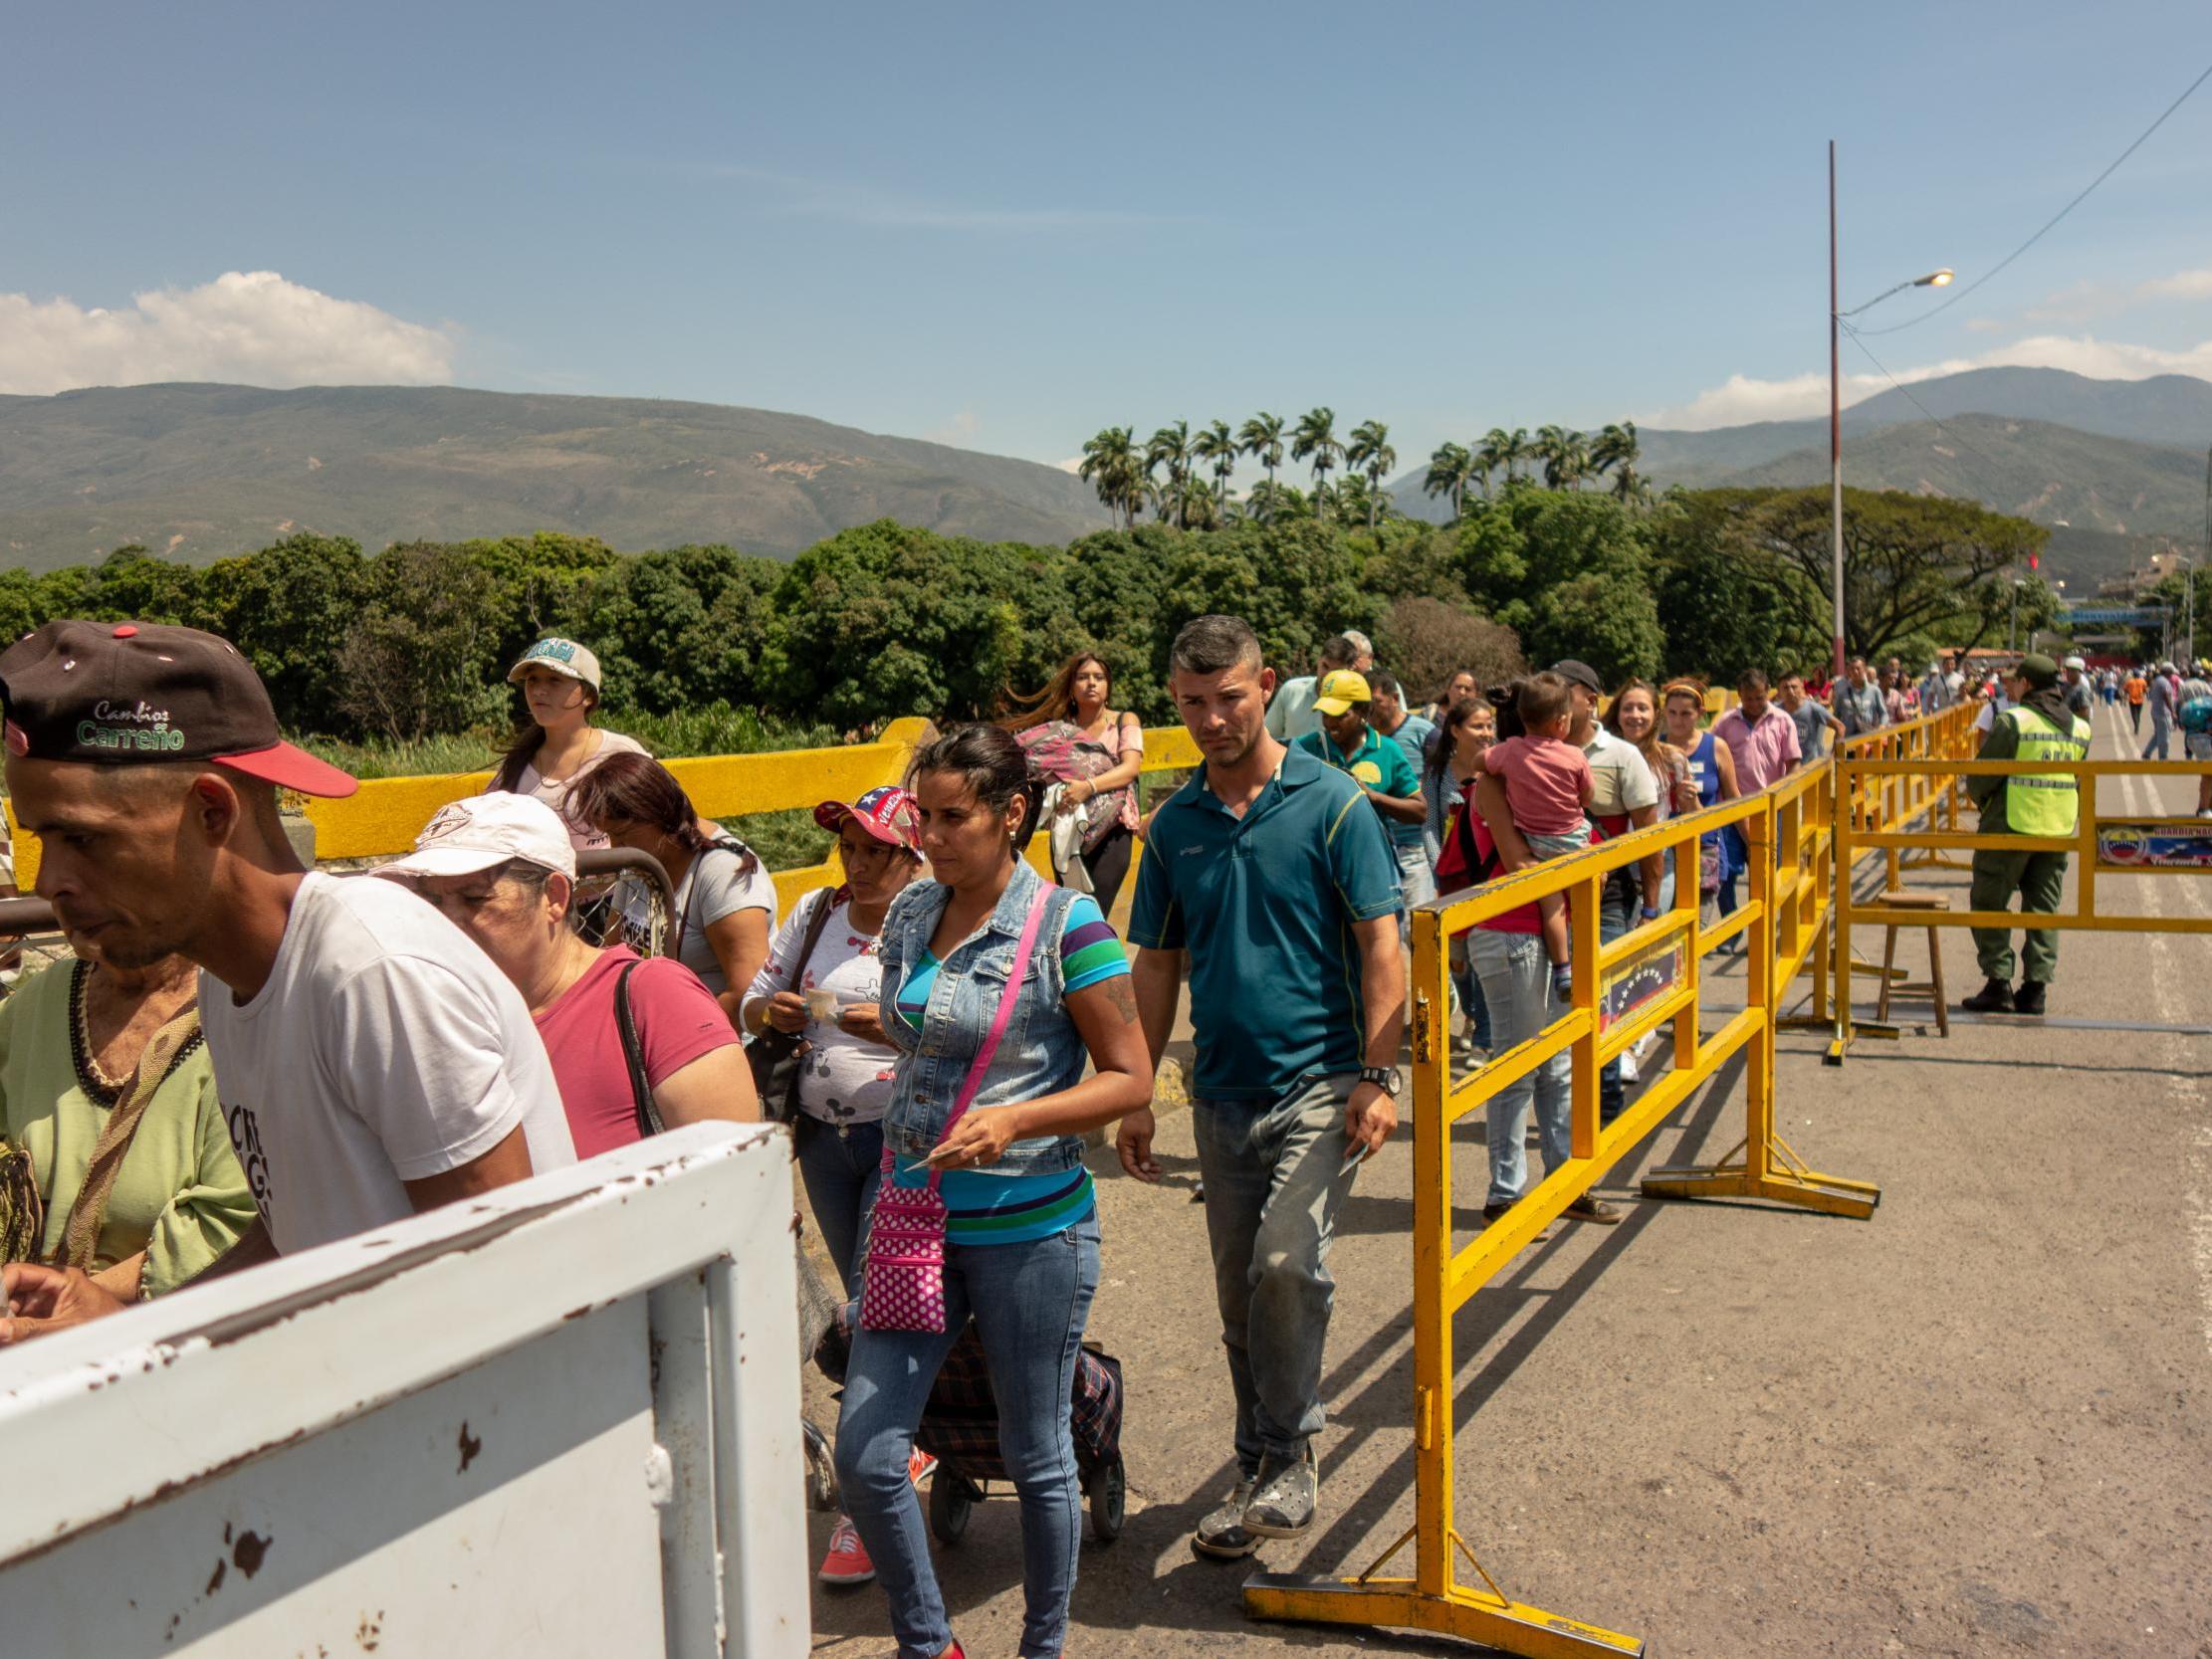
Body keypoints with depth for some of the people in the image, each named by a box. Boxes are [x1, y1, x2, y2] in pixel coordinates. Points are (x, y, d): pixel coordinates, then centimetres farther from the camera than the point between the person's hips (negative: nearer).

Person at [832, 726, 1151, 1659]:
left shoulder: (1066, 926, -13)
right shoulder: (909, 914, 4)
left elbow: (1130, 1079, -11)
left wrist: (1013, 1121, -24)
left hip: (1030, 1230, -5)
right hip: (915, 1218, 5)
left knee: (1035, 1459, 11)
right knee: (864, 1454, 3)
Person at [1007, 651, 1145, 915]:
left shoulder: (1125, 721, 10)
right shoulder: (1059, 727, 14)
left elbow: (1131, 767, -7)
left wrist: (1088, 786, -22)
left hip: (1112, 828, -2)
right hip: (1067, 830, 2)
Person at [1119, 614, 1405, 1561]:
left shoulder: (1330, 802, -6)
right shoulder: (1175, 824, 6)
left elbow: (1382, 947, -6)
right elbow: (1158, 966, 11)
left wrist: (1378, 1075, -13)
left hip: (1321, 1082, -4)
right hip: (1222, 1092, 5)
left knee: (1286, 1262, -20)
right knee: (1240, 1296, 12)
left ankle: (1291, 1456, 1)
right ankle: (1261, 1473, 29)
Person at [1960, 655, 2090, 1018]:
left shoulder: (2013, 721, -12)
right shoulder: (2080, 728, 8)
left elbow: (1980, 776, -9)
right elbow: (2078, 780, 14)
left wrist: (1981, 799, 10)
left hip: (2011, 825, -6)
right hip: (2059, 828, 6)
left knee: (1990, 904, 4)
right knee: (2043, 909, 11)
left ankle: (1998, 983, 0)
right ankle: (2035, 987, 9)